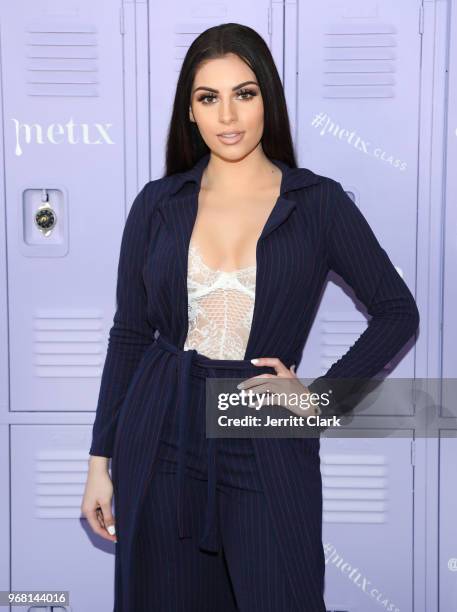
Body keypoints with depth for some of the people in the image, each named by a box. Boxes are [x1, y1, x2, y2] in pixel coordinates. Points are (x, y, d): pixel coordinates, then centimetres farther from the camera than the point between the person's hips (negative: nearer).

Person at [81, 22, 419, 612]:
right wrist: (100, 460, 4)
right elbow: (128, 334, 5)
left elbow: (397, 312, 4)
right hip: (160, 437, 2)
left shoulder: (320, 202, -3)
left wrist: (321, 394, -5)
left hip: (266, 446, -1)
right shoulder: (158, 203, 2)